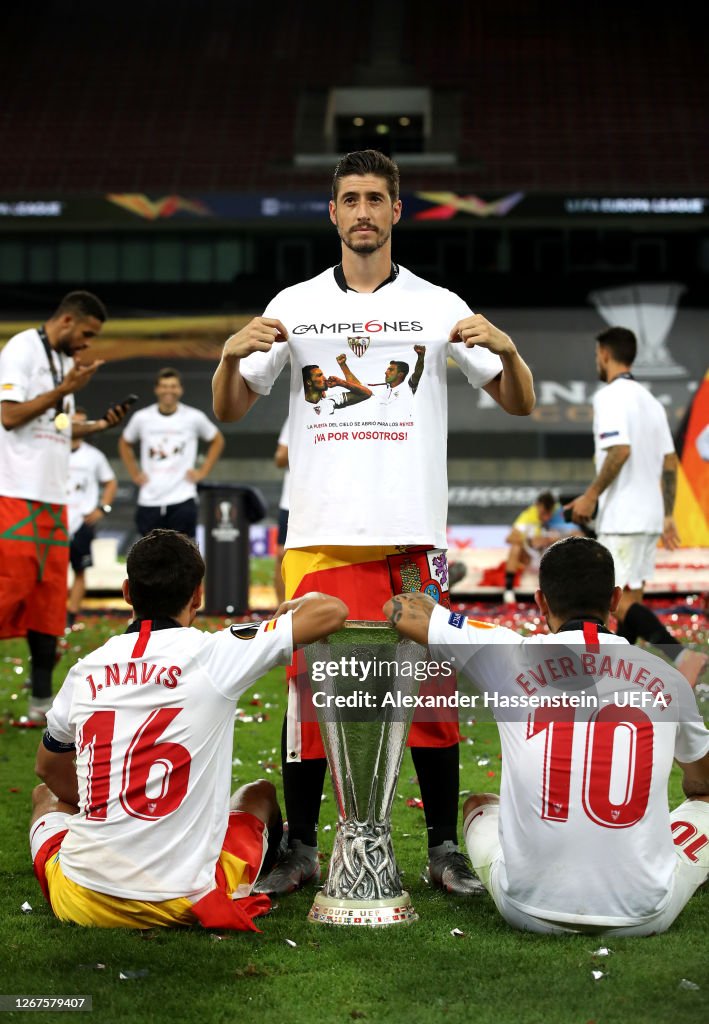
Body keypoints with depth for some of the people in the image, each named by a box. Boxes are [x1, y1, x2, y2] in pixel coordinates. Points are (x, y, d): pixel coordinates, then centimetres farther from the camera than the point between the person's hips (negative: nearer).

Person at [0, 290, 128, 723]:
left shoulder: (66, 362, 19)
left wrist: (100, 425, 9)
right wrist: (66, 390, -14)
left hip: (53, 497, 8)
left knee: (49, 597, 7)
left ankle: (42, 700, 11)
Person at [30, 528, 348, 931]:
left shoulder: (86, 671, 2)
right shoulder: (214, 654, -10)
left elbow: (50, 769, 20)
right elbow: (331, 611, -4)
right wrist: (292, 607, 18)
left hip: (81, 903, 2)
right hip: (181, 902, -2)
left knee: (47, 795, 34)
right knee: (260, 793, 29)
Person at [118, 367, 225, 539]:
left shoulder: (194, 417, -2)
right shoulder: (142, 417, 2)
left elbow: (217, 440, 14)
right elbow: (124, 443, 20)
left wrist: (203, 471, 5)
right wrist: (134, 473, 9)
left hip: (182, 500, -2)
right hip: (149, 500, 2)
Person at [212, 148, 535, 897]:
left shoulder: (437, 306, 7)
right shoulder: (294, 305, 10)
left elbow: (520, 405, 6)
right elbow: (230, 410, 10)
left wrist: (506, 350, -14)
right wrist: (231, 355, -11)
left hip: (414, 534, 0)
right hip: (320, 532, 1)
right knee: (309, 688, 1)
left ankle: (444, 848, 12)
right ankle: (300, 850, 12)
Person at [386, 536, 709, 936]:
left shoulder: (512, 655, -6)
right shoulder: (667, 678, 1)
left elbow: (400, 610, 10)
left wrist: (420, 603, 33)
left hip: (533, 913, 0)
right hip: (643, 917, 0)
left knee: (479, 805, 30)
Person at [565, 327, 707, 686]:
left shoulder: (610, 396, -10)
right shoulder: (650, 400, 16)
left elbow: (620, 451, -23)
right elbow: (670, 463, 15)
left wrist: (590, 495, -15)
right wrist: (667, 515, 18)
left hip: (621, 517, -9)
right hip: (649, 515, 9)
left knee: (617, 601, -11)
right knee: (631, 599, 11)